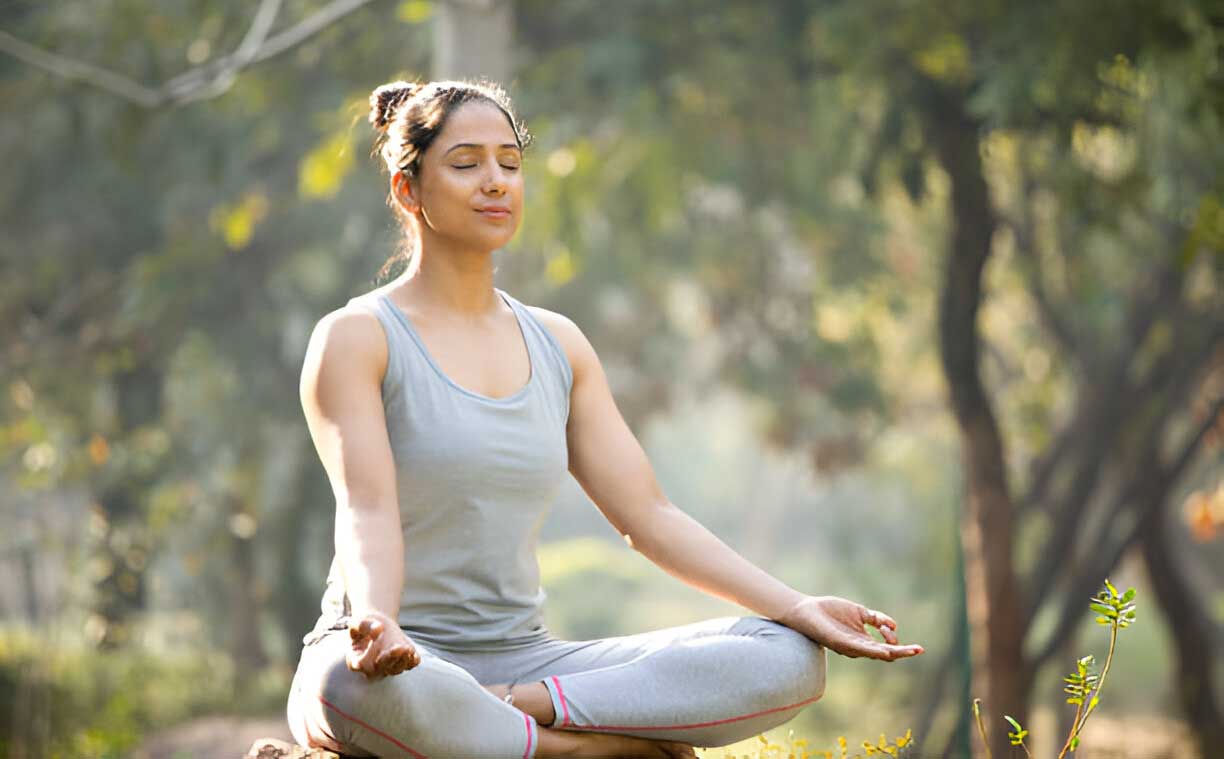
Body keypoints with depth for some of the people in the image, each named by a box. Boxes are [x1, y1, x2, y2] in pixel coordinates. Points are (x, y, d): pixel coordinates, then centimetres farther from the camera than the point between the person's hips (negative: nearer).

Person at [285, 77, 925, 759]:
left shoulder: (558, 345, 15)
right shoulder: (355, 338, -2)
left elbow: (649, 516, 10)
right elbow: (367, 510, -17)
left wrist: (799, 608, -2)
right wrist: (375, 622, -39)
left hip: (524, 659, 5)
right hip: (404, 663, -5)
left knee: (790, 660, -15)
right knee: (354, 685, -45)